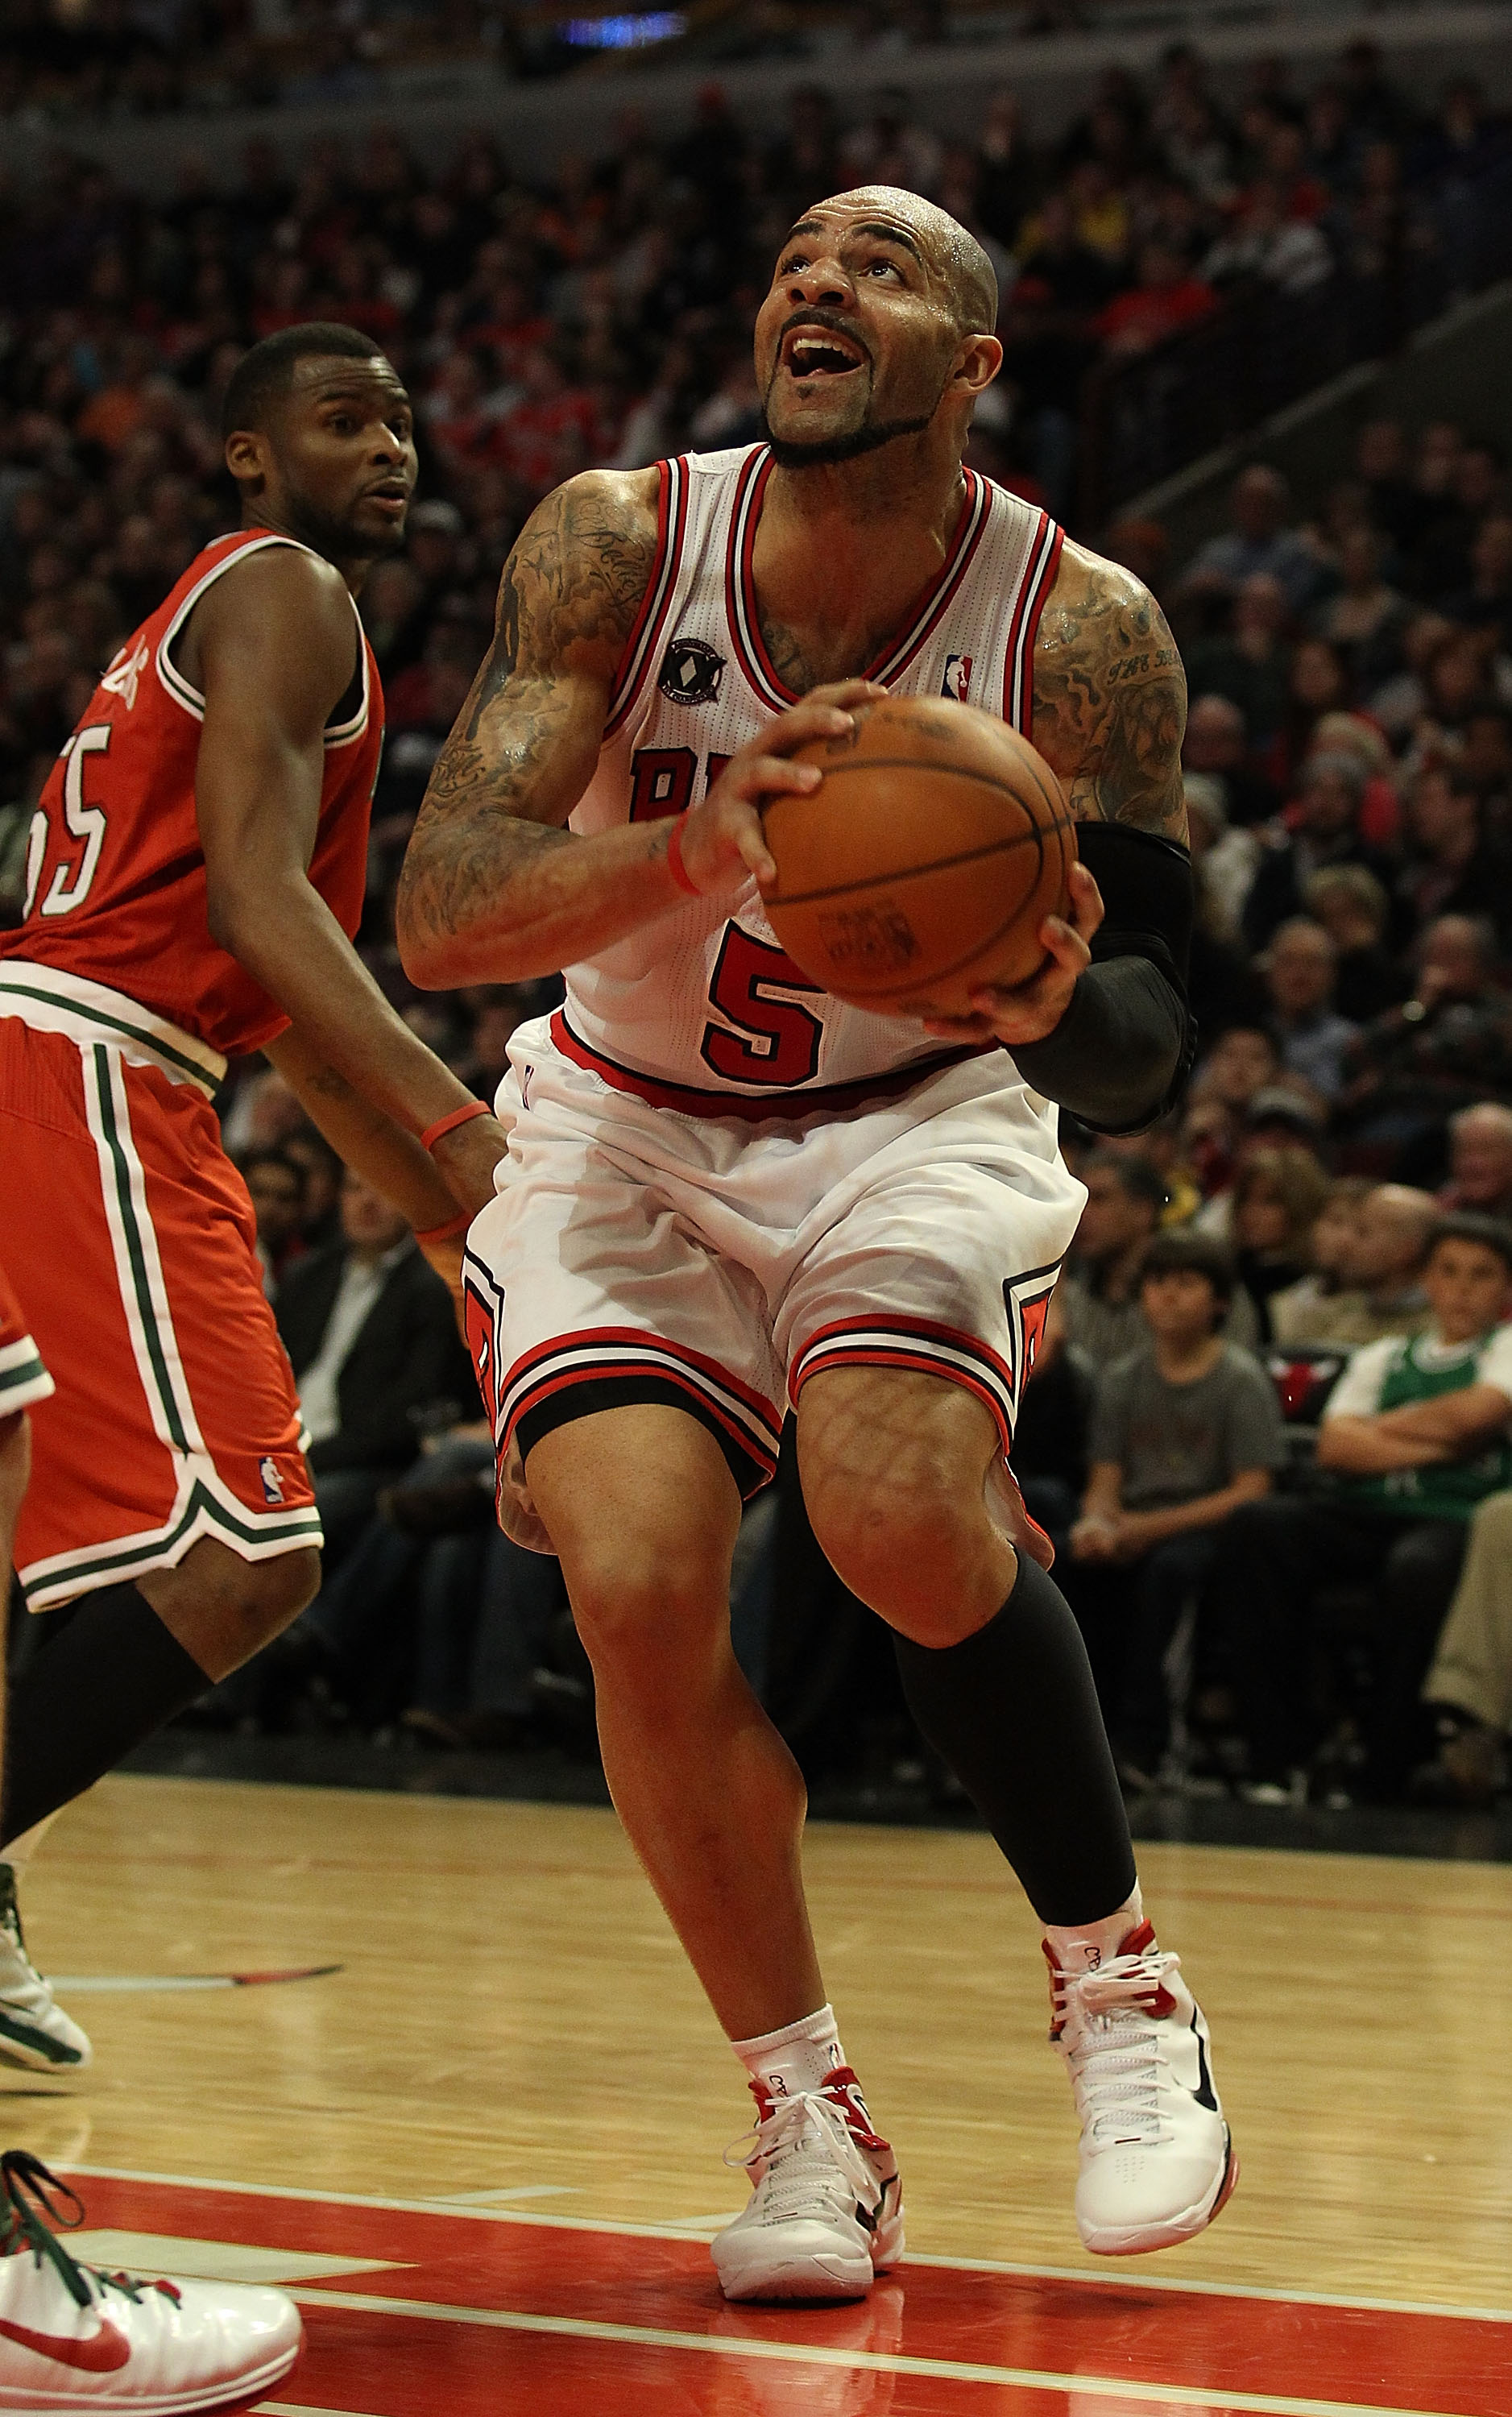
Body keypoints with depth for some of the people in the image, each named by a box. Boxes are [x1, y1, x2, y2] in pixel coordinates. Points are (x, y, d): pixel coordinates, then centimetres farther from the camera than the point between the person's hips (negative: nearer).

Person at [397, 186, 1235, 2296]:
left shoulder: (1080, 626, -17)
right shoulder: (619, 546, -17)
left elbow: (1147, 1052, -14)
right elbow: (437, 916, -24)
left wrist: (1057, 999, -39)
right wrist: (697, 848, -42)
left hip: (915, 1118, -1)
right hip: (628, 1127, 1)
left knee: (902, 1509, -29)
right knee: (639, 1584, -20)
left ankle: (1118, 1983, -4)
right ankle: (808, 2121, 0)